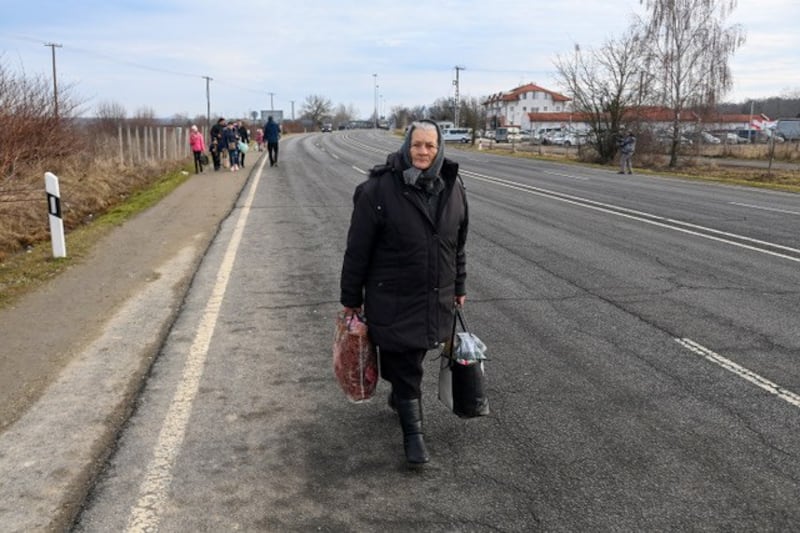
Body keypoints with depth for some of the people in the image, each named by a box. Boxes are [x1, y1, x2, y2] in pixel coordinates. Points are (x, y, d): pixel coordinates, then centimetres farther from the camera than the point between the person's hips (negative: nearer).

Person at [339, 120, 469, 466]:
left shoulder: (453, 187, 1)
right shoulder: (379, 189, -15)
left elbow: (459, 243, 12)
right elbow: (358, 248, -10)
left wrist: (458, 286, 16)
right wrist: (351, 298, -6)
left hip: (436, 299, 5)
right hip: (393, 298, -5)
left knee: (411, 356, 19)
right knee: (404, 365, 2)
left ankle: (398, 396, 48)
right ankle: (413, 431, 18)